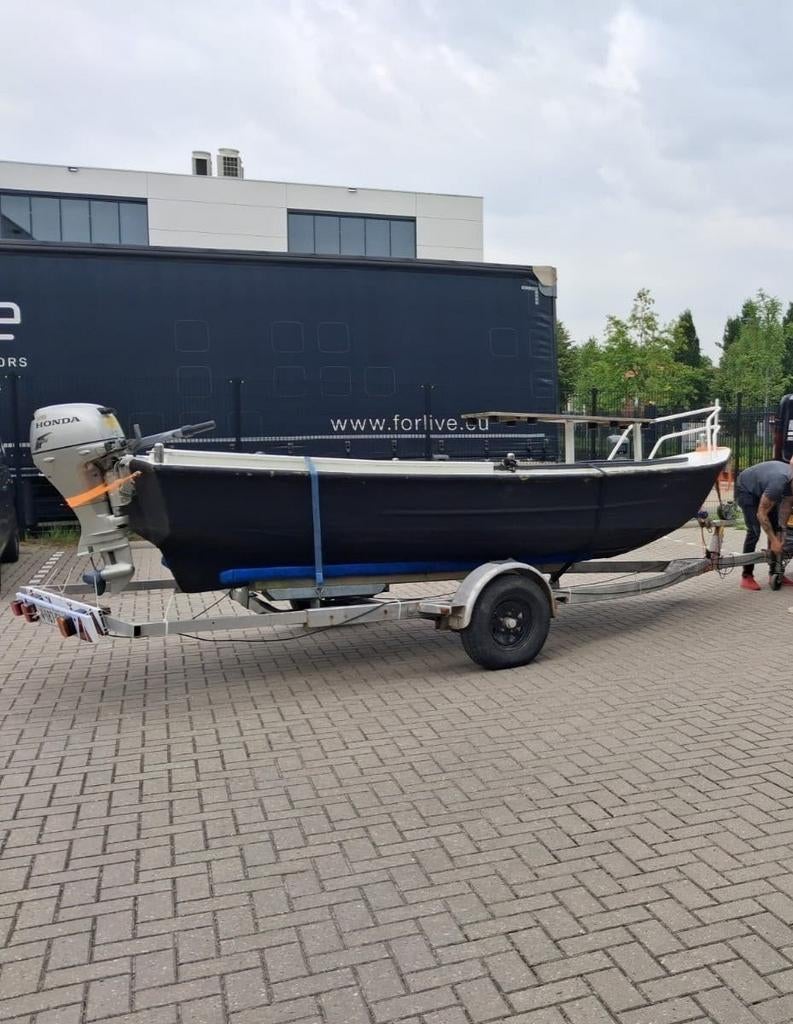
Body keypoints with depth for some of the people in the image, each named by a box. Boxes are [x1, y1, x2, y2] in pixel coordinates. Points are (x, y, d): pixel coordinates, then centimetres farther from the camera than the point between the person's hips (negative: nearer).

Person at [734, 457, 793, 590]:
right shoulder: (778, 484, -40)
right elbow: (761, 514, -31)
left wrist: (781, 532, -12)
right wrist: (774, 540, -28)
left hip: (761, 489, 8)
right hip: (745, 488, -8)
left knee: (775, 529, 2)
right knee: (754, 531, -16)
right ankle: (747, 576, -12)